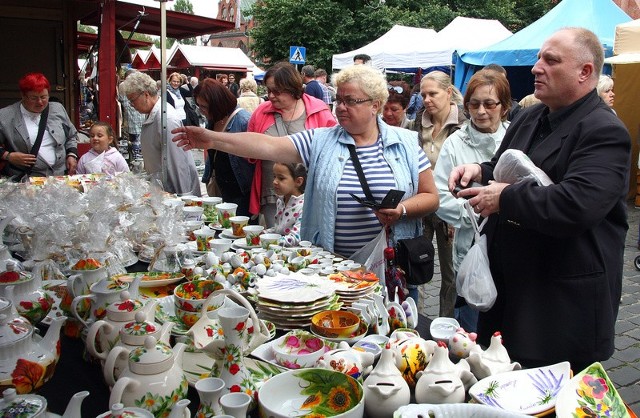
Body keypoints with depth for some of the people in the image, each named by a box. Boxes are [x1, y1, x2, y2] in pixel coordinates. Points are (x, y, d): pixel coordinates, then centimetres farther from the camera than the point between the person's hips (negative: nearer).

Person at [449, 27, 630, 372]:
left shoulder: (605, 132, -15)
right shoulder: (529, 119, 12)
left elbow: (575, 205, -30)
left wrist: (505, 198, -19)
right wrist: (479, 172, 1)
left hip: (564, 302, -8)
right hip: (509, 287, 8)